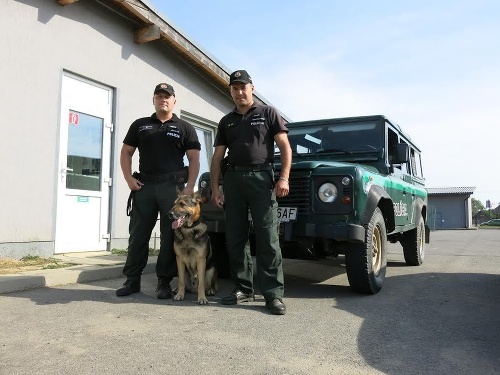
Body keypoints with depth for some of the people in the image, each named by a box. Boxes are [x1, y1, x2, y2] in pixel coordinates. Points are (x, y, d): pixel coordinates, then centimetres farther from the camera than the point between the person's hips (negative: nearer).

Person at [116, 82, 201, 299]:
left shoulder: (185, 128, 9)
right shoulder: (140, 125, 15)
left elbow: (194, 160, 3)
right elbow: (126, 153, 15)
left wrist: (190, 186, -9)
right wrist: (129, 178, 0)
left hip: (173, 186, -2)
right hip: (144, 186, 2)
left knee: (170, 236, 1)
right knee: (138, 234, 4)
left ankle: (164, 282, 9)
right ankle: (132, 280, 14)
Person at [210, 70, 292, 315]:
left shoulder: (268, 113, 8)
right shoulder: (226, 121, 19)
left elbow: (285, 147, 1)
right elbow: (217, 157, 15)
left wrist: (284, 178, -12)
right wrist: (215, 188, 5)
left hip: (261, 177, -4)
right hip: (233, 178, 5)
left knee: (267, 238, -8)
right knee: (235, 237, 5)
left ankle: (273, 294, -6)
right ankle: (243, 289, 15)